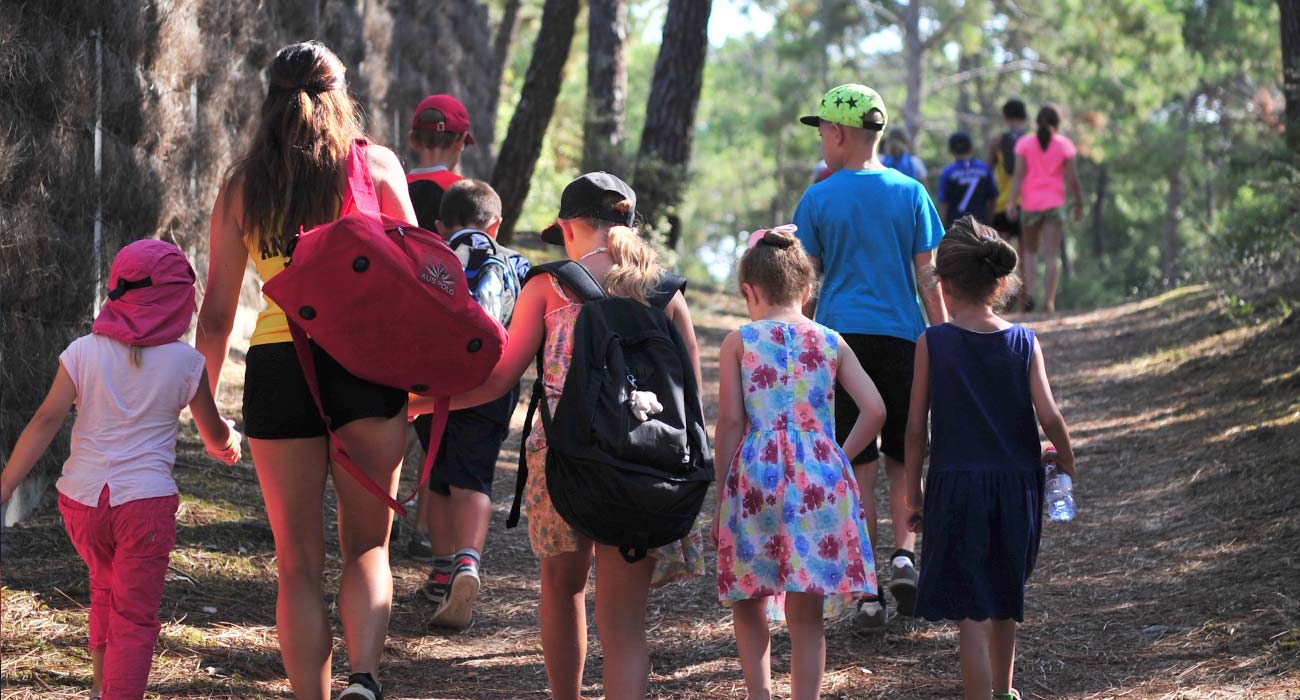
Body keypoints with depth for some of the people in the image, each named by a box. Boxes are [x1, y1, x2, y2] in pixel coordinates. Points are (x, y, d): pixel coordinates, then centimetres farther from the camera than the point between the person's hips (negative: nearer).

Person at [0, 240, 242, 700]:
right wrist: (228, 442, 37)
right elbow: (215, 434, 13)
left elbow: (45, 421, -6)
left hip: (81, 498, 3)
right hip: (145, 502, -3)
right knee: (135, 615, 2)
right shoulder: (185, 363, -1)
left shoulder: (83, 353, 0)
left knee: (105, 587, 27)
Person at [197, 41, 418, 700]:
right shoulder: (376, 164, 7)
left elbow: (216, 313, 10)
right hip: (367, 361, -1)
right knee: (366, 545, 8)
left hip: (276, 366, 1)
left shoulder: (241, 183, 10)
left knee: (298, 564, 9)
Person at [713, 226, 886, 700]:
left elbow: (730, 422, -3)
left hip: (757, 477, -1)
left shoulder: (739, 342, 0)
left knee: (748, 599, 16)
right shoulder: (831, 343, 7)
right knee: (806, 612, 7)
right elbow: (874, 410, -1)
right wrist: (839, 458, 11)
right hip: (820, 481, 2)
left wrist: (720, 497, 3)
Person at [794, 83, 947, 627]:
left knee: (858, 471, 3)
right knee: (902, 459, 15)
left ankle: (867, 595, 2)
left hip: (841, 336, -1)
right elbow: (928, 276, 1)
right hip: (902, 337, 1)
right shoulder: (910, 193, 3)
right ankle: (904, 552, -8)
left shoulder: (818, 200, 0)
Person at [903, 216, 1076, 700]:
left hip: (956, 486, -3)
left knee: (971, 615, -2)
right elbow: (1049, 416, -10)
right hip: (1016, 485, 3)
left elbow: (916, 428, -4)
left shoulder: (933, 343, -6)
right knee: (1005, 602, 24)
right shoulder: (1024, 342, -2)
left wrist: (914, 495, 5)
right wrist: (1067, 465, 8)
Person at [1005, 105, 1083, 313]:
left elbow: (1018, 174, -6)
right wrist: (1078, 203, 8)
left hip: (1030, 203, 1)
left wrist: (1012, 202, -9)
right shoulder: (1064, 145, 0)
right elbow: (1071, 178, -2)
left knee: (1030, 251, 14)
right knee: (1051, 255, 0)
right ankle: (1049, 300, -6)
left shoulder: (1024, 143, 1)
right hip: (1055, 202, -1)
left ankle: (1029, 293, -3)